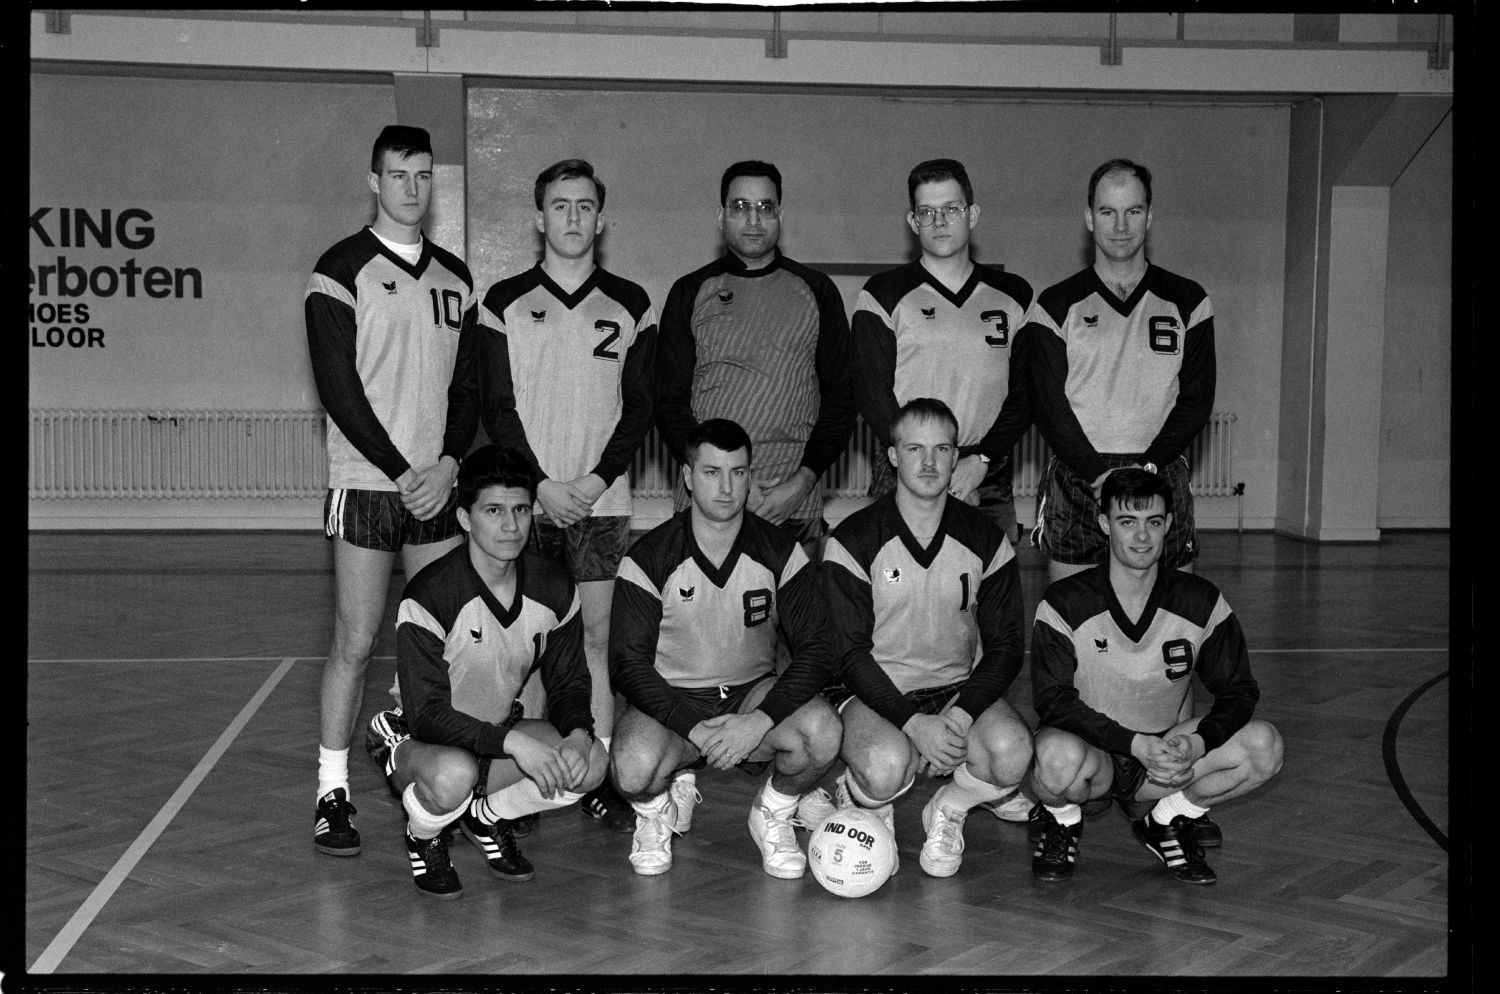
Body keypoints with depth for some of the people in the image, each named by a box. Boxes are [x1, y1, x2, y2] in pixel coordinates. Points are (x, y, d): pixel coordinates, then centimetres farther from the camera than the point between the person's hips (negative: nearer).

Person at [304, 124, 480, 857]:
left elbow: (468, 386, 12)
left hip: (436, 487, 5)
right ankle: (333, 794, 6)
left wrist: (447, 465, -5)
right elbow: (338, 387, -10)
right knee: (355, 643, -2)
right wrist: (401, 473, -14)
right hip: (366, 485, -5)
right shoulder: (343, 269, -3)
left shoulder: (453, 276, 13)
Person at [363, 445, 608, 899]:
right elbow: (426, 714, -28)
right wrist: (514, 742, -39)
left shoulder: (553, 587, -9)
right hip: (415, 738, -5)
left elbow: (569, 681, 1)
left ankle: (487, 815, 5)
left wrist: (577, 734, -23)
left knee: (591, 762, -22)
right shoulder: (428, 597, -25)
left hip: (500, 729, 5)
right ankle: (424, 836, -3)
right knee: (454, 774, -41)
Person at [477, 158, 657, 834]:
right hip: (527, 499, 0)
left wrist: (597, 479, -9)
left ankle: (597, 777, 7)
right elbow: (497, 408, 1)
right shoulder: (505, 303, 5)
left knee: (595, 638, 1)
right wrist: (540, 482, -11)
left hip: (602, 500, 1)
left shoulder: (629, 305, 8)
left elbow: (639, 406, 4)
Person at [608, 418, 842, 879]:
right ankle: (656, 811, 6)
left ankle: (773, 814, 4)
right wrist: (693, 728, -25)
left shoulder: (779, 552, -5)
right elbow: (628, 662, -11)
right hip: (670, 700, -1)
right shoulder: (649, 558, -9)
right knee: (635, 766, -35)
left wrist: (761, 720, -25)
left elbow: (817, 649, -10)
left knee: (822, 731, -30)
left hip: (754, 693, 2)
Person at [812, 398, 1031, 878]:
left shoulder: (986, 540, 1)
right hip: (875, 693, -2)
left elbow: (1006, 648, 1)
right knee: (887, 766, -35)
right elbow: (852, 653, -9)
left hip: (960, 688, 3)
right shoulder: (853, 541, -7)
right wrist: (914, 723, -23)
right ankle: (863, 806, 5)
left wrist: (961, 716, -18)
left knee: (1012, 751, -29)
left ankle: (947, 811, 5)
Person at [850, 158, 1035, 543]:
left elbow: (1024, 394, 7)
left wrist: (981, 460, -9)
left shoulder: (1013, 295, 11)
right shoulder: (884, 295, 4)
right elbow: (873, 395, -3)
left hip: (990, 483, 2)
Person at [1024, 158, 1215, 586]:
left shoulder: (1187, 301, 10)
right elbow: (1047, 404, -2)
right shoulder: (1056, 306, 6)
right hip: (1075, 486, -1)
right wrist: (1098, 473, -14)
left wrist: (1148, 466, -10)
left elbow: (1197, 398, 4)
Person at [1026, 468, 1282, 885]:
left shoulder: (1201, 601, -3)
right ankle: (1060, 820, -1)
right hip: (1092, 750, -3)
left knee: (1264, 744, -20)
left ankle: (1167, 822, 4)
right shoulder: (1064, 604, -12)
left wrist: (1199, 742, -23)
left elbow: (1238, 690, -1)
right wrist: (1136, 745, -28)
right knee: (1060, 754, -40)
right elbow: (1052, 699, -16)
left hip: (1164, 751, 3)